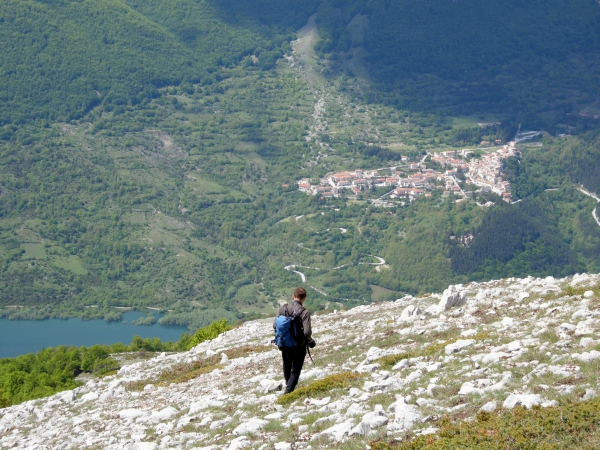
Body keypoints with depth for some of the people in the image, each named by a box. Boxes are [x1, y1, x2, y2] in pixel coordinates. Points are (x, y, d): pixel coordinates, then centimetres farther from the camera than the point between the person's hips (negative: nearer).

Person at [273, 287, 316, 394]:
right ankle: (288, 391, 0)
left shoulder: (283, 308, -9)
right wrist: (311, 342, -4)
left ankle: (288, 384, 51)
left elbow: (275, 325, -4)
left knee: (287, 366, 28)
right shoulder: (304, 312, -22)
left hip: (284, 344, 5)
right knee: (295, 370, 10)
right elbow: (307, 332, -25)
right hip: (299, 346, -5)